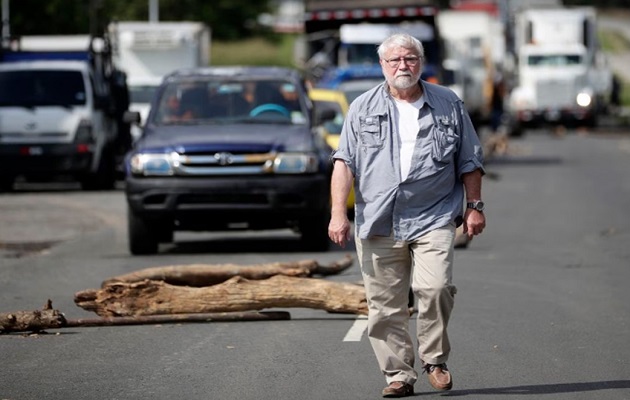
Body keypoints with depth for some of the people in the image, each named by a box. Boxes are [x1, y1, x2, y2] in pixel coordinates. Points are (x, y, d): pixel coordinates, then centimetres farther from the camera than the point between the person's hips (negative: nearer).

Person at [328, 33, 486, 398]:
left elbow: (470, 161, 15)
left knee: (436, 287, -19)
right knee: (385, 305, 0)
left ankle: (435, 359, 1)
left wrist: (475, 207, 10)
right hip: (377, 224, 1)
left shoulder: (449, 105, 10)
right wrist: (338, 213, -6)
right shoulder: (363, 109, 9)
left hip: (433, 218, -1)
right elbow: (344, 163, 3)